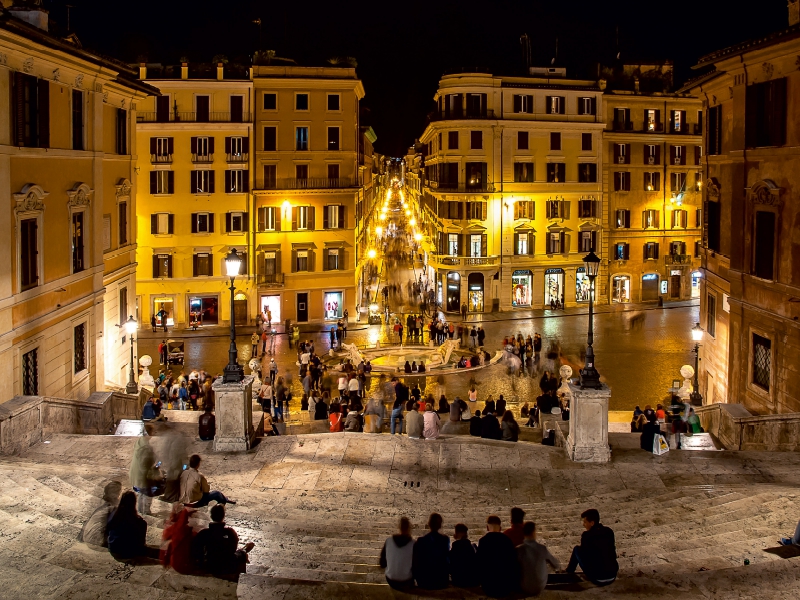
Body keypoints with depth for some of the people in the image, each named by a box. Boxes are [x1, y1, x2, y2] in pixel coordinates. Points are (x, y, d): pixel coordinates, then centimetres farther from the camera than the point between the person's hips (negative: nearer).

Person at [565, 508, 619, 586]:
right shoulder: (609, 531, 2)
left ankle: (569, 573, 30)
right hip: (612, 577, 5)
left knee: (577, 549, 12)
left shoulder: (587, 535, -13)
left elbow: (583, 555, 0)